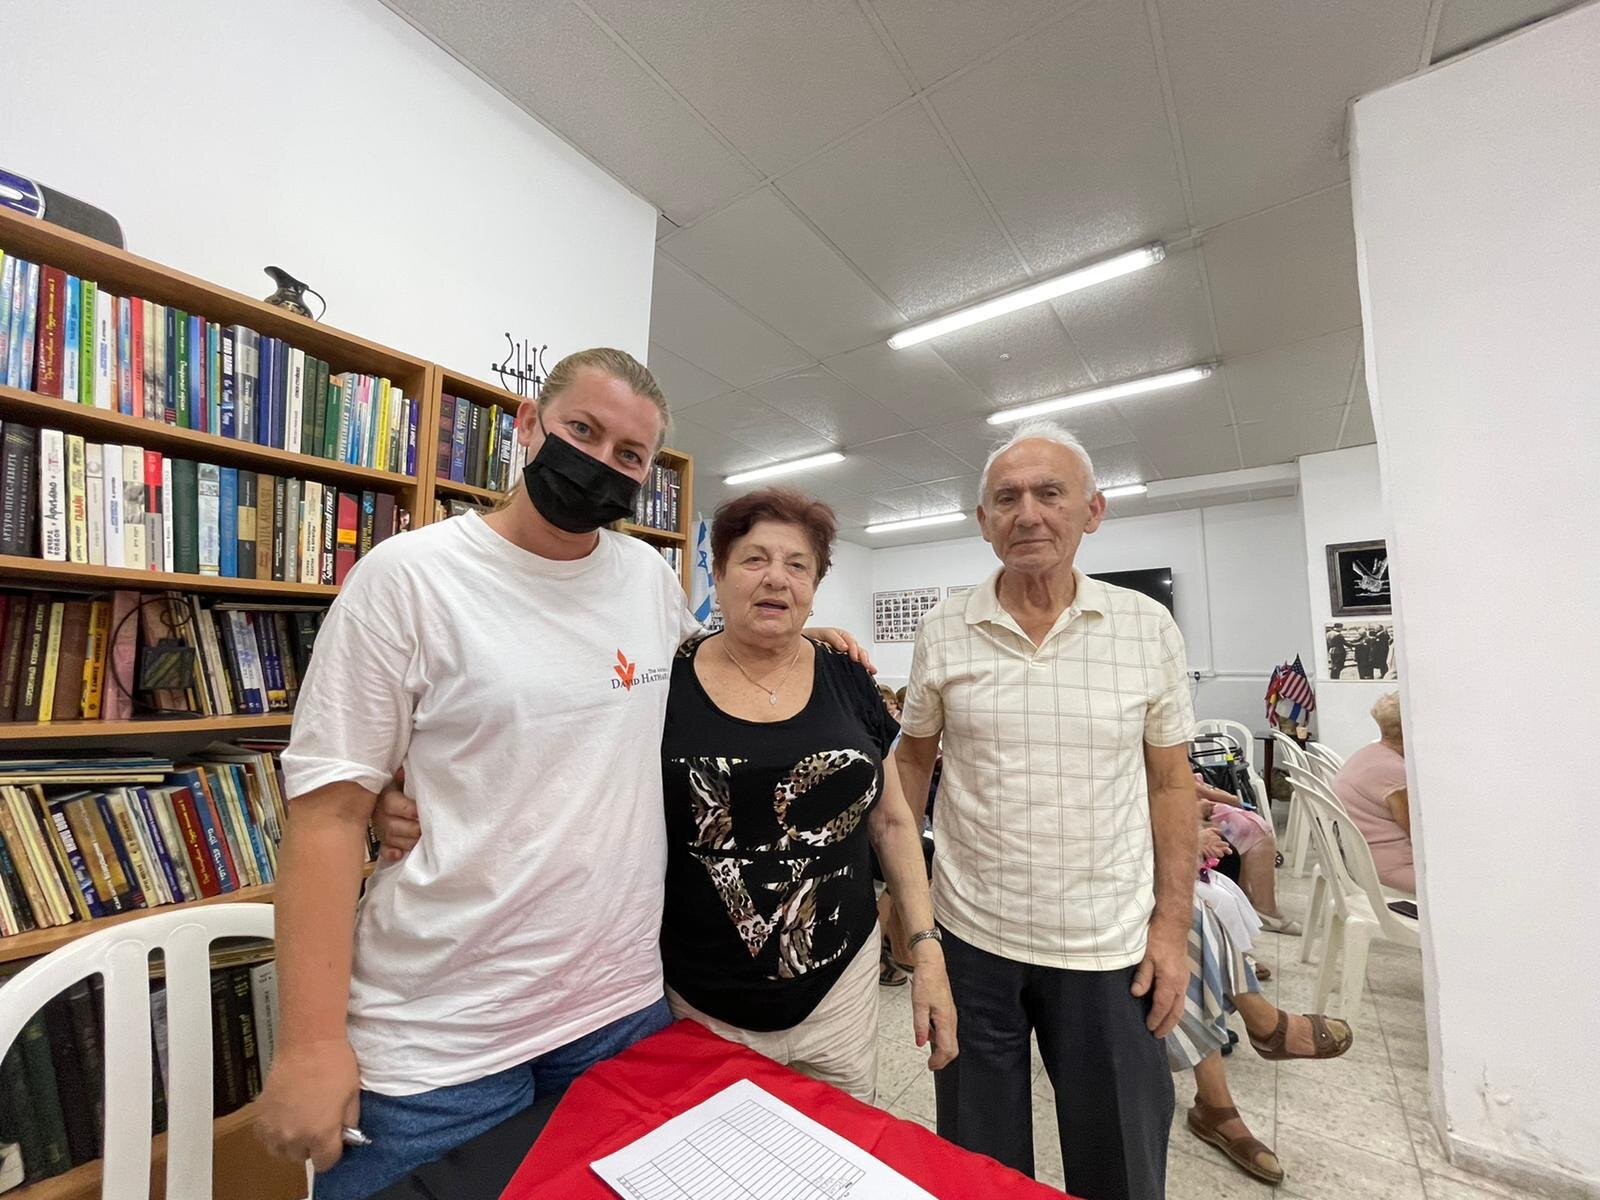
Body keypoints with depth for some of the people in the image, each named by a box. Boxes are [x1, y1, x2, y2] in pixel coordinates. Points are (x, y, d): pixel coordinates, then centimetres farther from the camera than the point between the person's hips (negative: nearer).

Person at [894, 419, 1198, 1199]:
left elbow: (1170, 782, 1)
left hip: (1110, 945, 1)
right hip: (969, 934, 0)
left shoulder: (1148, 628, -5)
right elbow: (913, 760, 4)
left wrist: (1173, 926, -1)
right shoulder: (942, 631, -6)